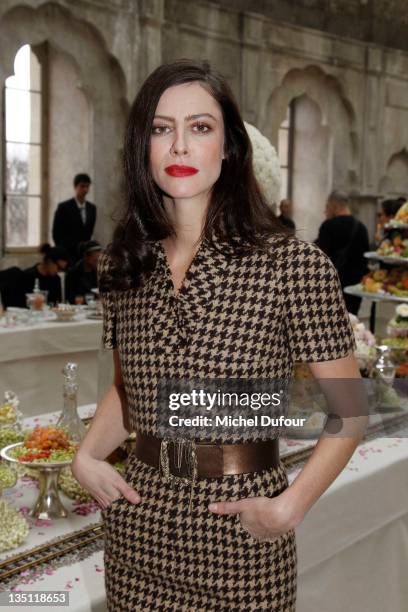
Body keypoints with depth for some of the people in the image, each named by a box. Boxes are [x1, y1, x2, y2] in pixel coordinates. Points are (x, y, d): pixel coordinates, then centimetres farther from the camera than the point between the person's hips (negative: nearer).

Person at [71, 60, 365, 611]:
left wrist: (290, 505, -17)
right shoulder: (122, 264, 1)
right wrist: (87, 456, -1)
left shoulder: (294, 264, -13)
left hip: (240, 534, -3)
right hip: (138, 527, 4)